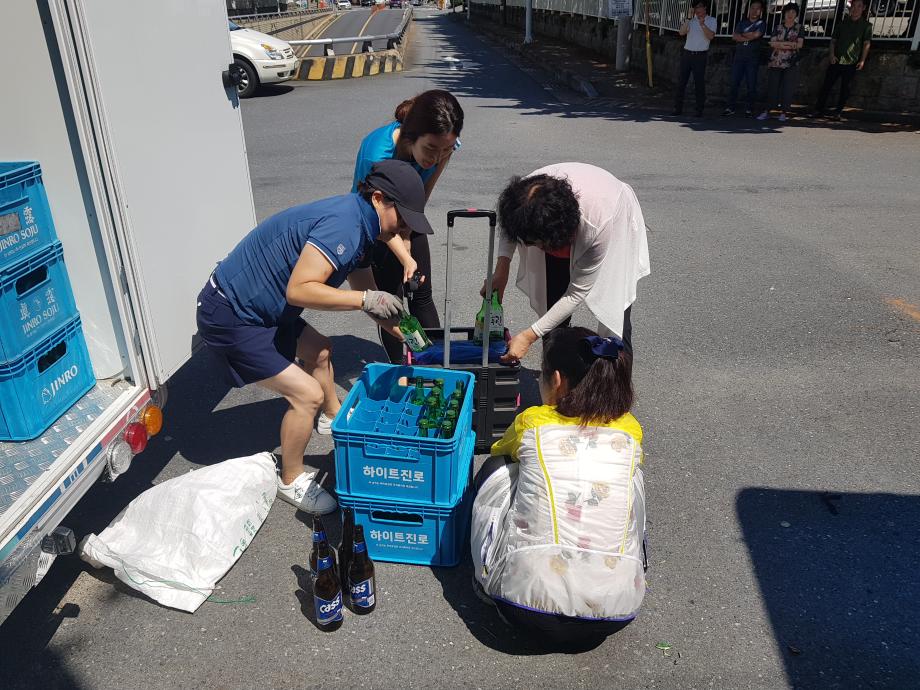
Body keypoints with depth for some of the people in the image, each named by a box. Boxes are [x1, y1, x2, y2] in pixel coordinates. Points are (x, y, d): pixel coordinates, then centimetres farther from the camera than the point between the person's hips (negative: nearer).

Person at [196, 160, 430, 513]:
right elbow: (299, 290, -36)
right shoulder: (342, 223, -26)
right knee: (307, 393, -11)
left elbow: (369, 293, 19)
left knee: (320, 350, 26)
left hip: (256, 308, 10)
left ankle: (332, 417, 51)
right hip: (229, 320, -10)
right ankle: (291, 481, 11)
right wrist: (365, 299, -30)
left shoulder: (356, 224, 7)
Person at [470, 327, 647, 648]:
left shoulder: (532, 422, -1)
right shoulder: (630, 430, 4)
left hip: (530, 606, -2)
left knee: (496, 468, 16)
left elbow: (499, 450, 23)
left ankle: (489, 580, 27)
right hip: (615, 612, 3)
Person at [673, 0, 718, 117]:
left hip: (700, 56, -3)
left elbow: (710, 36, -14)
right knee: (681, 81, 2)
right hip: (687, 54, 3)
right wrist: (689, 18, -14)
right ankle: (678, 108, 8)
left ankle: (699, 110, 4)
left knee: (699, 83, -1)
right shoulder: (691, 19, 8)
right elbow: (682, 32, -7)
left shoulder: (711, 20, 1)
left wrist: (703, 24, -25)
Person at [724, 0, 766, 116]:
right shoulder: (742, 22, 13)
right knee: (734, 83, -1)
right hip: (739, 56, 3)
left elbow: (756, 35, -13)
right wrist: (749, 37, -9)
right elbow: (734, 36, 0)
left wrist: (742, 35, -1)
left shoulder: (761, 24, 4)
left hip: (753, 58, -3)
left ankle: (750, 109, 3)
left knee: (751, 85, -1)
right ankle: (730, 108, 1)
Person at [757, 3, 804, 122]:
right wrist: (790, 44, -13)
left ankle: (783, 113, 2)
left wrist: (780, 44, -11)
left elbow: (799, 44, -5)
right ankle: (766, 112, 4)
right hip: (775, 62, 1)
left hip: (791, 64, -1)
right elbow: (772, 43, -4)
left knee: (788, 89, -4)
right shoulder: (778, 27, 10)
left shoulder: (799, 28, 7)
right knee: (772, 88, -1)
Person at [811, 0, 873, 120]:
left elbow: (867, 44, -2)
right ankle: (819, 110, 3)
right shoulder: (843, 23, 11)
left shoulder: (866, 25, 3)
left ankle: (838, 112, 9)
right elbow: (833, 40, 12)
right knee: (826, 85, -2)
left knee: (845, 88, 2)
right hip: (836, 60, 2)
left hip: (852, 63, -2)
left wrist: (862, 60, -12)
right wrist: (832, 55, -3)